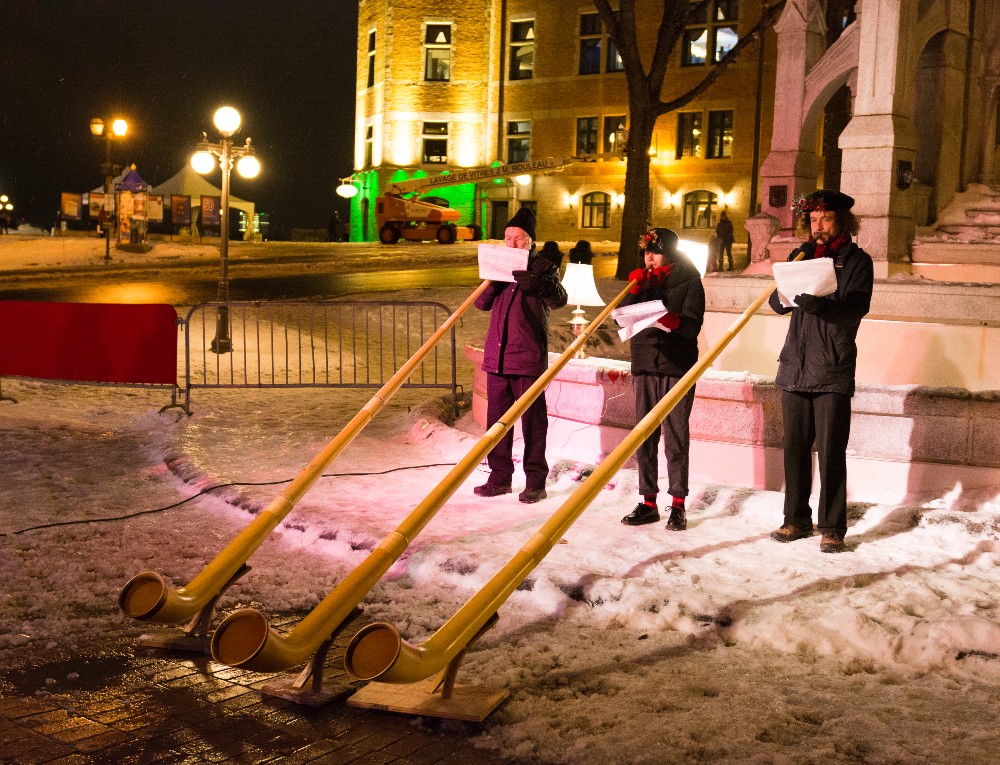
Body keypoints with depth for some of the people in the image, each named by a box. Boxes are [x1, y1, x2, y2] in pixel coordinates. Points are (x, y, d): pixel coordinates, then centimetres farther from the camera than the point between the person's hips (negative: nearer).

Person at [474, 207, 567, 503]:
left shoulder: (542, 268, 2)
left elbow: (559, 299, -15)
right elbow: (482, 303, 10)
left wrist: (536, 283, -33)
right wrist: (491, 282, -11)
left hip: (528, 357, -5)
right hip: (497, 355, 5)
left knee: (533, 420, -2)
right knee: (497, 418, 8)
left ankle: (536, 481, 3)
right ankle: (500, 476, 17)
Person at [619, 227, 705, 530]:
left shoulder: (689, 280, 0)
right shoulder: (642, 279, 14)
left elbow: (693, 325, -10)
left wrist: (674, 321, -30)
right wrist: (633, 291, -7)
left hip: (677, 366, -4)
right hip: (644, 365, 5)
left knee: (676, 437, -3)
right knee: (644, 437, 5)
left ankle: (678, 504, 3)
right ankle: (648, 502, 11)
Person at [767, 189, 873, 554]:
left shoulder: (856, 260, 1)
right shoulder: (801, 255, 15)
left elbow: (854, 310, -13)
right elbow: (777, 303, 8)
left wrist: (815, 302, -29)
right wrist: (785, 294, -15)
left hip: (833, 371, -4)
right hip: (794, 366, 4)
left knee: (831, 452, -5)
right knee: (795, 448, 7)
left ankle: (832, 528, 3)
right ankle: (797, 520, 18)